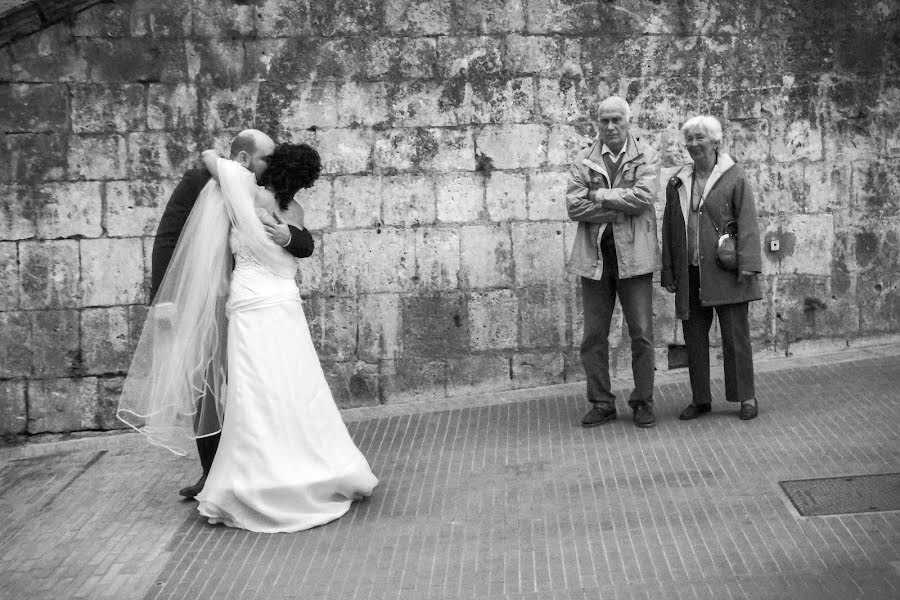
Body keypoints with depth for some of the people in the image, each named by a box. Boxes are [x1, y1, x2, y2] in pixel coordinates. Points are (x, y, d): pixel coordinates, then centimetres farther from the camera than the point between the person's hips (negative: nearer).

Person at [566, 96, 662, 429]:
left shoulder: (646, 157, 4)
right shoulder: (583, 160, 7)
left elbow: (643, 196, -13)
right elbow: (574, 206, -5)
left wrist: (599, 195, -9)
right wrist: (621, 208, -11)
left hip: (633, 255, -2)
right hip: (594, 257, 2)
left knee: (641, 334, 2)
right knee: (594, 335, 5)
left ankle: (643, 402, 14)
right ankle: (601, 403, 16)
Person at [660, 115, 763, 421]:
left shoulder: (735, 177, 1)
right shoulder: (677, 183, 14)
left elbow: (747, 222, -5)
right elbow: (669, 230, 15)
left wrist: (747, 264, -14)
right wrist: (668, 271, 11)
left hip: (725, 272, -4)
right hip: (690, 275, 4)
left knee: (735, 335, 0)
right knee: (694, 337, 7)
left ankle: (746, 397, 11)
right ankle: (700, 399, 17)